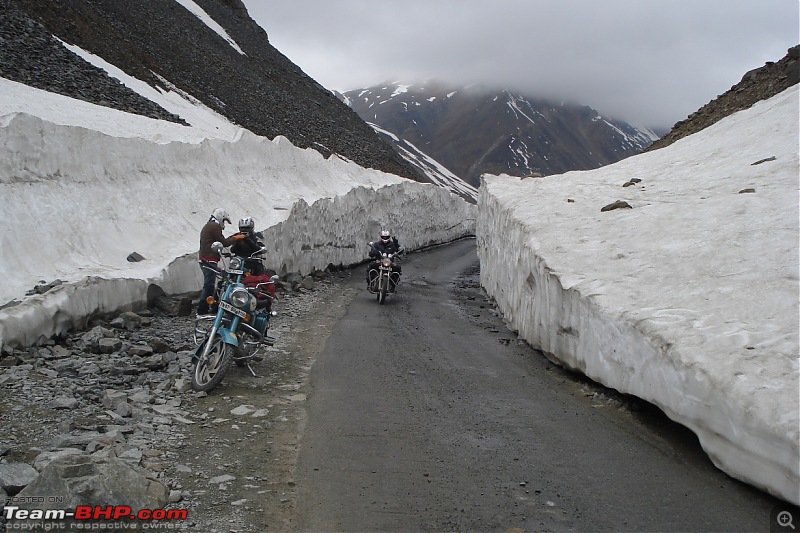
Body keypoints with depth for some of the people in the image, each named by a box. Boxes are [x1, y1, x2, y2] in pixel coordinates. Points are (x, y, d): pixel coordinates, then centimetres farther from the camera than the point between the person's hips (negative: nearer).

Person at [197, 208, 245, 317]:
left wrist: (232, 237, 19)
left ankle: (204, 308, 16)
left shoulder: (207, 226, 25)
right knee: (209, 285, -11)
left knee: (208, 284, 14)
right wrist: (236, 238, 3)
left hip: (203, 259, 11)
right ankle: (202, 311, -12)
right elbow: (224, 242, -11)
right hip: (209, 260, -11)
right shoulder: (214, 226, -8)